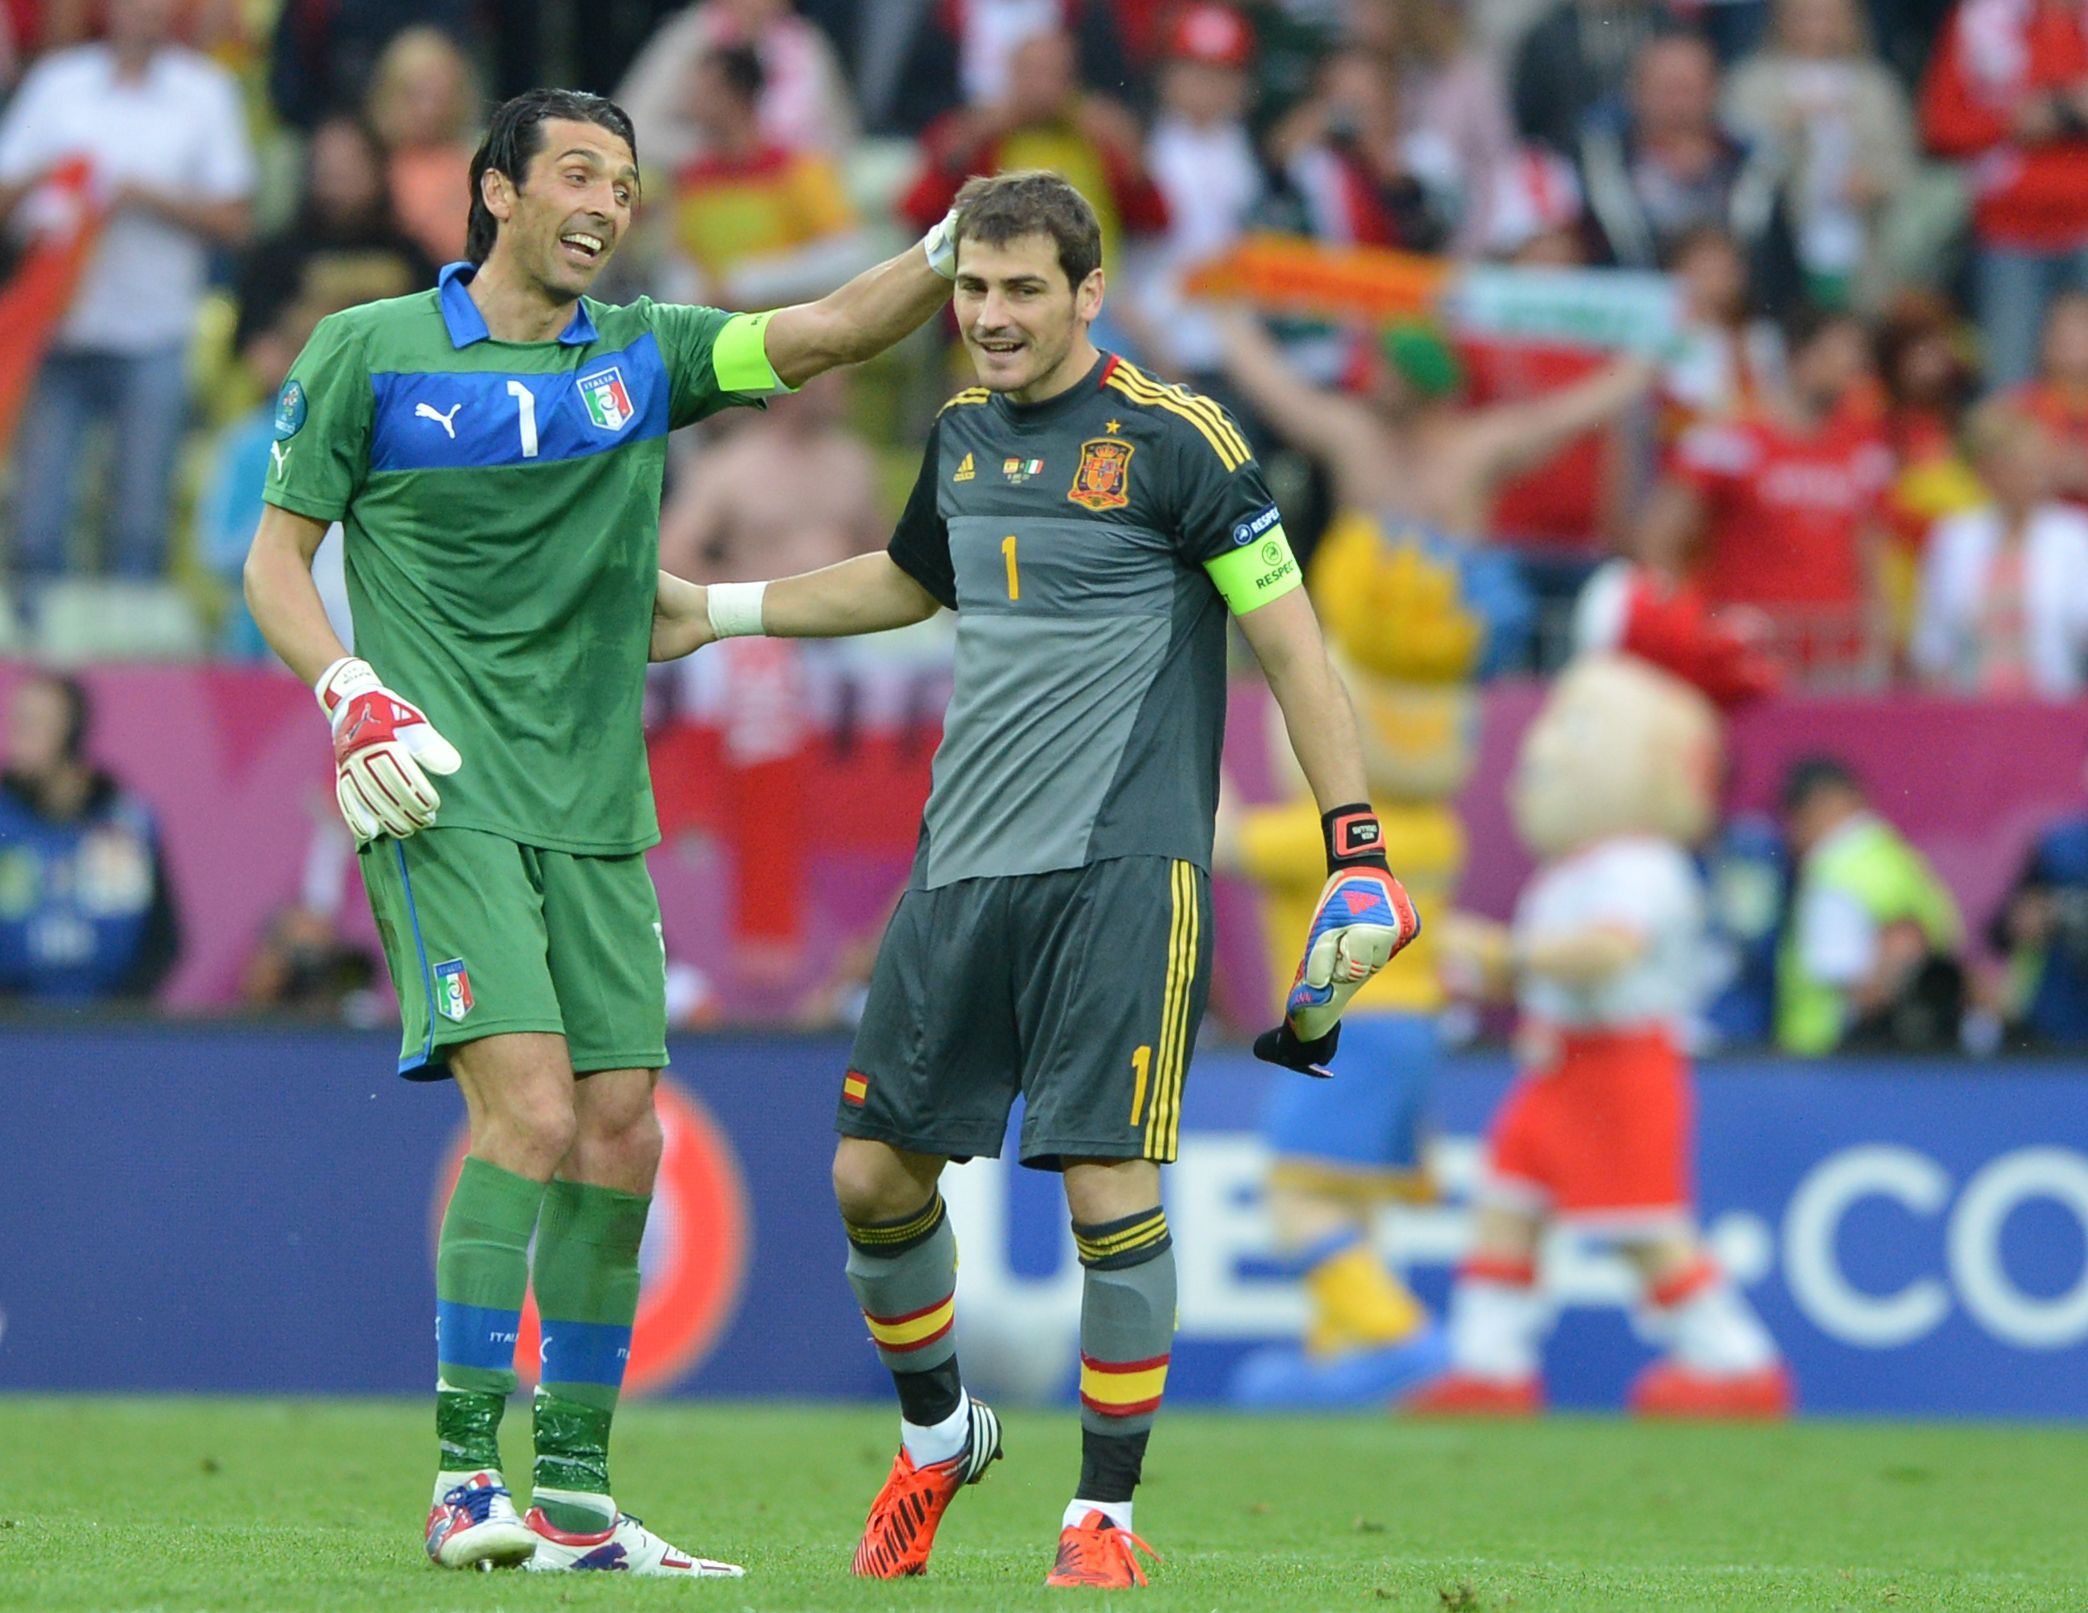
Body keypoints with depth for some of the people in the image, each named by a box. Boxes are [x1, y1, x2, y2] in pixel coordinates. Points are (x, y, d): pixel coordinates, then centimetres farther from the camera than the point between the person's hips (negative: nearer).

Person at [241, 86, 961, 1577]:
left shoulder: (646, 356, 10)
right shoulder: (369, 353, 1)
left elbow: (830, 334, -1)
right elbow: (275, 560, 4)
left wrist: (955, 251, -18)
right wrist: (352, 694, -13)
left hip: (596, 814, 5)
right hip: (440, 798, -5)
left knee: (621, 1137, 2)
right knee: (530, 1109, -19)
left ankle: (575, 1499, 11)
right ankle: (465, 1483, -15)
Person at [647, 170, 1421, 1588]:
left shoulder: (1173, 442, -7)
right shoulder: (962, 435, 11)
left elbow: (1290, 640, -6)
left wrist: (1357, 847, -11)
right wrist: (719, 610, 33)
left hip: (1120, 870, -6)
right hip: (962, 867, 6)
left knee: (1109, 1189, -10)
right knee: (874, 1174, 5)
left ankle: (1105, 1514, 2)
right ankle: (939, 1438, 29)